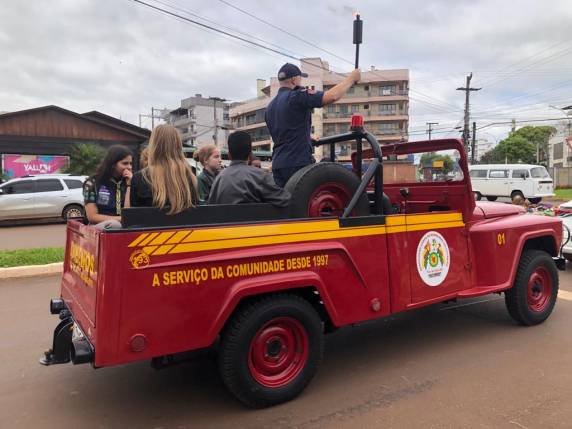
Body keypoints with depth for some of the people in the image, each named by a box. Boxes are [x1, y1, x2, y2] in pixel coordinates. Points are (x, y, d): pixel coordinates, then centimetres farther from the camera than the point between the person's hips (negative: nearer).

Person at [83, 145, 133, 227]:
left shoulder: (127, 183, 11)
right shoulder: (93, 183, 3)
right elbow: (92, 217, -3)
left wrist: (129, 185, -3)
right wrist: (122, 219, -10)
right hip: (100, 227, -2)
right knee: (113, 224, -35)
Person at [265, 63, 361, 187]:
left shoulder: (270, 107, 17)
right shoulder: (297, 96, -9)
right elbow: (332, 96, -18)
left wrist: (308, 138, 36)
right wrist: (352, 78, -3)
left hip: (277, 165, 8)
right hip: (298, 163, -8)